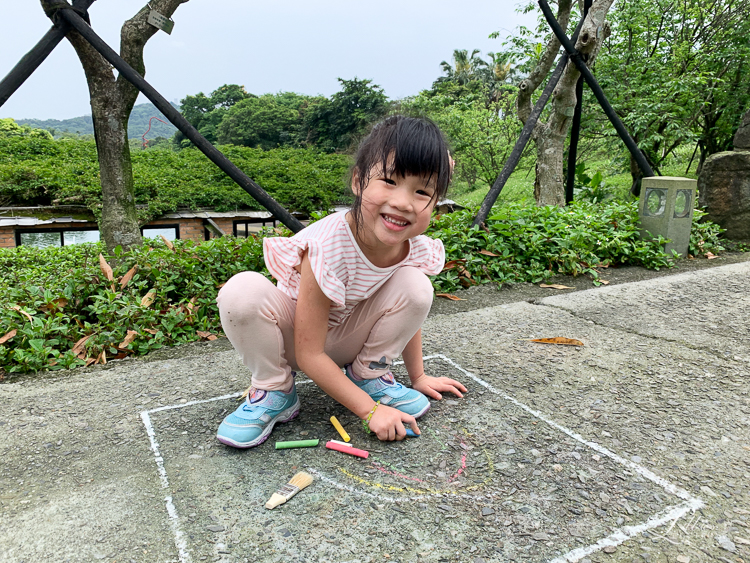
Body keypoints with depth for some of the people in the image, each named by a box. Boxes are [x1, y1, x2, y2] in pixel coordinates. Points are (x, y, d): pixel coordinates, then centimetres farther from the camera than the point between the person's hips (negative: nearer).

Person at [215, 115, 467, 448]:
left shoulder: (417, 250, -19)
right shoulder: (327, 249, -36)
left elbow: (407, 312, 4)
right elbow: (308, 355, -28)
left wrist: (418, 376, 10)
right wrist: (369, 410, -26)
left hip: (346, 339, 4)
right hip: (293, 334, -4)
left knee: (415, 287, -22)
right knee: (243, 291, -35)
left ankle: (367, 374, 1)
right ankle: (274, 391, -9)